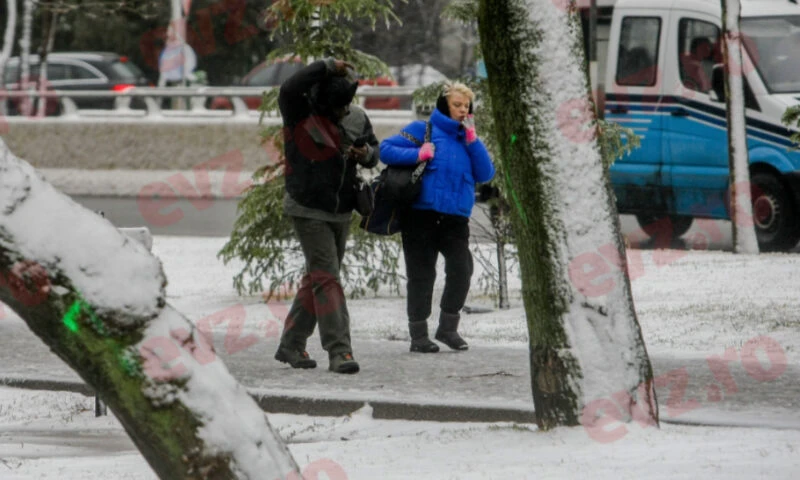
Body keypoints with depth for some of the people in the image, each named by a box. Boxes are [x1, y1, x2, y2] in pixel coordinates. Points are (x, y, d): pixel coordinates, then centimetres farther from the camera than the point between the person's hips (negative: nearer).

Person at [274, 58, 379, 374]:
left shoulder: (356, 119, 3)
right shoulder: (300, 114, -14)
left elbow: (374, 150, 17)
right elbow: (289, 89, -36)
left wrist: (366, 155, -8)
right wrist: (328, 66, -34)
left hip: (341, 213, 7)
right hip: (308, 211, -7)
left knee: (316, 278, 14)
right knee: (326, 278, -14)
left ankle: (291, 345, 25)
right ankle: (339, 351, -18)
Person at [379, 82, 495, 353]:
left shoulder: (466, 139, 16)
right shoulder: (423, 130, 3)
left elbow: (485, 174, 5)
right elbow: (386, 150, -3)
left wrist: (472, 139, 0)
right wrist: (418, 154, -15)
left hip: (455, 217, 4)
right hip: (421, 215, -4)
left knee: (461, 270, -10)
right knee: (421, 275, 0)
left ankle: (448, 327, 7)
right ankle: (418, 335, 9)